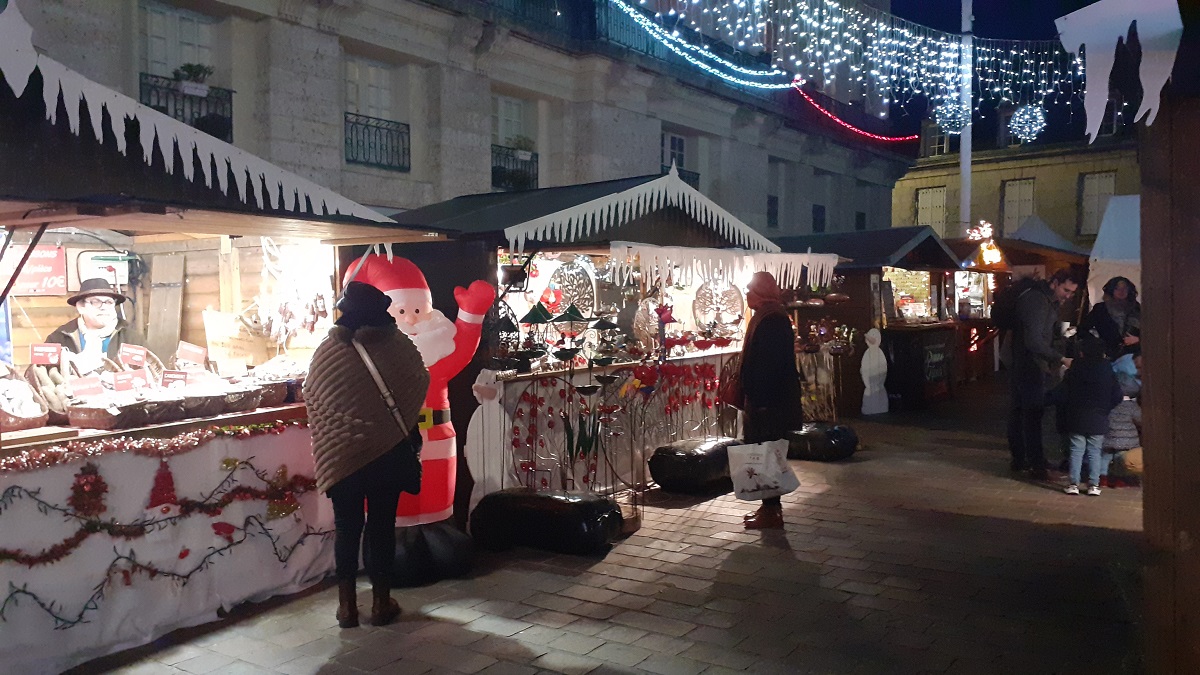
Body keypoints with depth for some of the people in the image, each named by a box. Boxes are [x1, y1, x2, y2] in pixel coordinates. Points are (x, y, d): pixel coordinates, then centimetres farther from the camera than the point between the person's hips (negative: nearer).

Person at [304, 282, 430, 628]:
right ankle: (381, 603, 17)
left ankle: (347, 606, 16)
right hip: (389, 452, 0)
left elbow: (311, 400, 5)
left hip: (341, 455, 0)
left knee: (347, 528, 9)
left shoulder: (328, 351, -4)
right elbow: (419, 387, 6)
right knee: (382, 526, 8)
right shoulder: (398, 345, -6)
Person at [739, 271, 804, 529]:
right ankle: (770, 506, 23)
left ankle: (771, 510, 3)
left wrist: (761, 401, -24)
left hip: (768, 401, -10)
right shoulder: (764, 317, 14)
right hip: (763, 399, 10)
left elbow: (770, 363, -23)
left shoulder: (772, 321, -18)